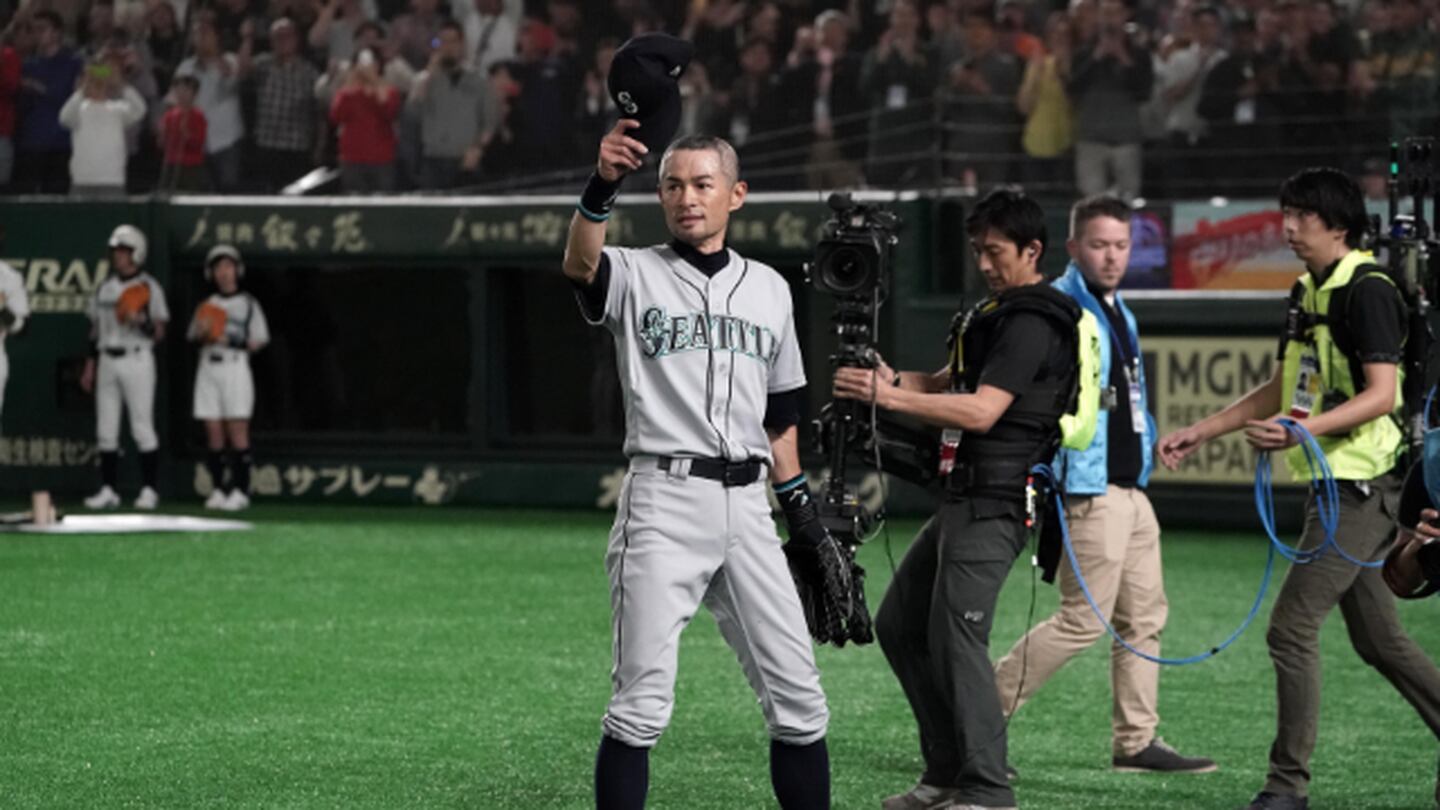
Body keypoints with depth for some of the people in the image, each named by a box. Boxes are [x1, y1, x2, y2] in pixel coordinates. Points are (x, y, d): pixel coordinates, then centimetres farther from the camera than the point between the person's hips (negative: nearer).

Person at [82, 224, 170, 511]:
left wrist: (141, 320, -22)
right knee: (105, 430, 4)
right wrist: (90, 367, 12)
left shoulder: (149, 288, -2)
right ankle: (108, 490, 8)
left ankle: (149, 490, -2)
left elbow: (159, 334, -4)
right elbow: (95, 331, 17)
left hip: (136, 359, -5)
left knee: (142, 427, -6)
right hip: (107, 360, 5)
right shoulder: (104, 288, 14)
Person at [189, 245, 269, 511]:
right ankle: (218, 489, 4)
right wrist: (202, 332, -12)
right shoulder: (207, 305, 15)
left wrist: (232, 341, -13)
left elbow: (258, 342, 1)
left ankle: (240, 490, -9)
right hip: (208, 367, 4)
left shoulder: (248, 304, 4)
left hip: (235, 367, -4)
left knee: (237, 429, -9)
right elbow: (193, 337, 9)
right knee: (213, 432, 1)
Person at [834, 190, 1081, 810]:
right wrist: (892, 379, 1)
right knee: (899, 624, 14)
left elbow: (982, 411, -22)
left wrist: (891, 397, -26)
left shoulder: (1032, 325, -13)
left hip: (994, 501, -11)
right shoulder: (998, 313, 20)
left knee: (955, 636, -15)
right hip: (964, 498, 11)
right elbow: (947, 384, 22)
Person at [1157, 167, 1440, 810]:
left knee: (1292, 625, -12)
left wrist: (1304, 430, -32)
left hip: (1362, 484, -10)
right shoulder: (1306, 293, 15)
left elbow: (1381, 394, -21)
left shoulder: (1367, 290, -13)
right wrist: (1201, 431, 18)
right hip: (1336, 485, 10)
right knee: (1377, 638, 14)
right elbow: (1280, 390, 23)